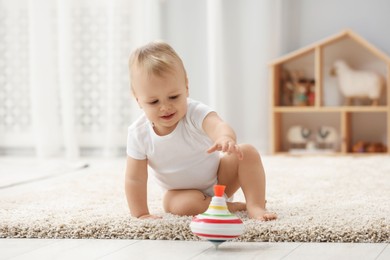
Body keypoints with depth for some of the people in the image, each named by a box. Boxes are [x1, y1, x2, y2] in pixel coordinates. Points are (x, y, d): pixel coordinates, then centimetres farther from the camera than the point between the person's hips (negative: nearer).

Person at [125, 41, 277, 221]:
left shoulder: (195, 113, -26)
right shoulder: (138, 133, -20)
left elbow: (217, 126, -50)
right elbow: (134, 179, -14)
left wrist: (226, 138, -74)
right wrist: (141, 214, -20)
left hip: (219, 177, 0)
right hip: (184, 191, 0)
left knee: (247, 152, -23)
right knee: (182, 205, -35)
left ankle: (256, 206, -21)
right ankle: (230, 206, -16)